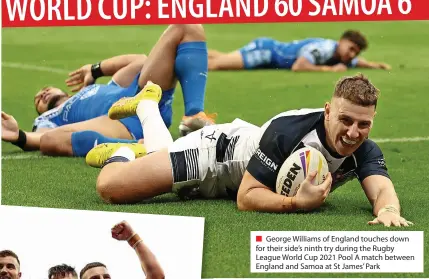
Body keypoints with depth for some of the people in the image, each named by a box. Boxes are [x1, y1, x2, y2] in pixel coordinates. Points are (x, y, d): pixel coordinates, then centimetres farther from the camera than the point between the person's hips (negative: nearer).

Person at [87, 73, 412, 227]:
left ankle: (147, 105, 61)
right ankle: (121, 154, 20)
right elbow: (247, 197, -37)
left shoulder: (364, 151, -28)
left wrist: (388, 209, -68)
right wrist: (296, 203, -54)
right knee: (110, 187, -16)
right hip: (220, 151, -5)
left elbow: (382, 188, -43)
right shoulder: (287, 130, -41)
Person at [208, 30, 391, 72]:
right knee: (214, 65, -13)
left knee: (220, 59, 13)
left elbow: (356, 62, 21)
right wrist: (330, 69, -29)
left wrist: (375, 65, 1)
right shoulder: (323, 48, -28)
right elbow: (298, 67, -36)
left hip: (272, 50, 8)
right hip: (265, 50, -8)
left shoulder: (342, 56, -1)